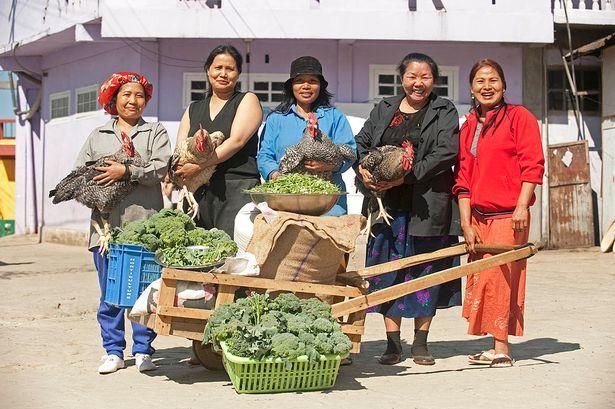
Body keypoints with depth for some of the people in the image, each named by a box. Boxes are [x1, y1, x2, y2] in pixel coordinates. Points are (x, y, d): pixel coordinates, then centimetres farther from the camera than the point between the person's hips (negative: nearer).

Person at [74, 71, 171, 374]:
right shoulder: (98, 136, 19)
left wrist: (128, 171, -17)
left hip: (145, 224, -2)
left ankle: (143, 350, 7)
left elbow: (160, 167, -4)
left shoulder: (156, 132, 12)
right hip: (107, 223, 2)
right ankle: (114, 352, 9)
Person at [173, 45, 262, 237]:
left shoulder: (247, 101, 7)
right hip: (198, 192, 5)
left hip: (237, 191, -5)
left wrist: (198, 165, -15)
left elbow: (236, 141, -7)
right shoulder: (193, 109, 21)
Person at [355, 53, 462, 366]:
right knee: (388, 270, 2)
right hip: (387, 205, 3)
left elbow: (446, 152, -9)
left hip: (428, 206, -2)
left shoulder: (444, 112, 4)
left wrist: (407, 176, -17)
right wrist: (363, 170, -8)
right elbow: (360, 143, 14)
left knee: (426, 271, 3)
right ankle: (393, 344, 10)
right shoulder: (384, 109, 16)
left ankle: (420, 343, 14)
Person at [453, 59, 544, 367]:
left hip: (508, 215, -6)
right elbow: (463, 178, 11)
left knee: (502, 278, -8)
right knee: (481, 280, 6)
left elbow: (532, 165, -7)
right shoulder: (468, 127, 14)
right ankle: (497, 348, 13)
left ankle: (501, 348, -4)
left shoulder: (518, 117, 0)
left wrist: (522, 206, -17)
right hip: (478, 217, 6)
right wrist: (466, 224, 3)